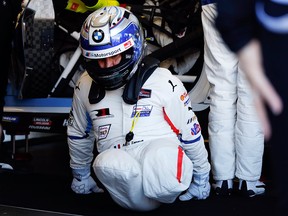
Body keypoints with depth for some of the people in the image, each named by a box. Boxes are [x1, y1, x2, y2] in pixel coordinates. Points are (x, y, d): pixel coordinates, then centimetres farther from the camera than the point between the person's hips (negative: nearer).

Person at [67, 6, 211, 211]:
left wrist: (201, 179, 13)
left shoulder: (164, 82, -3)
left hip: (164, 166, -2)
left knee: (161, 153, -39)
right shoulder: (86, 86, 9)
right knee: (106, 162, -35)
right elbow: (78, 134, 25)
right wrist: (80, 175, 34)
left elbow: (191, 133, 6)